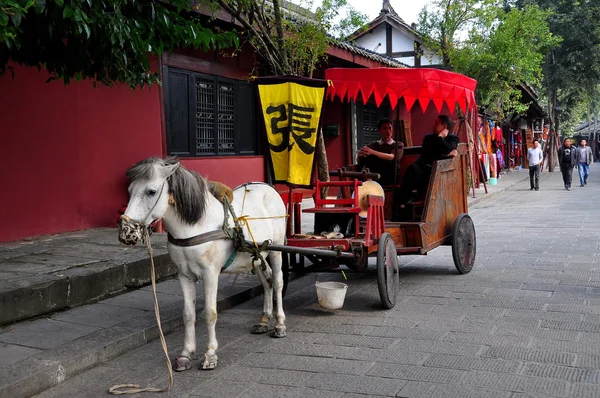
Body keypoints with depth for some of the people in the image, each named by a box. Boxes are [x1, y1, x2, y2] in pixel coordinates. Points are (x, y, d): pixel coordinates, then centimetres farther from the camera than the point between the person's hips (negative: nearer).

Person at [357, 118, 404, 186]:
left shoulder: (398, 145, 9)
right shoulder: (373, 145, 16)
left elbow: (392, 157, -13)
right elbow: (360, 163, 6)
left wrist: (373, 152, -28)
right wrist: (360, 156, -20)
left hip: (391, 182, -1)